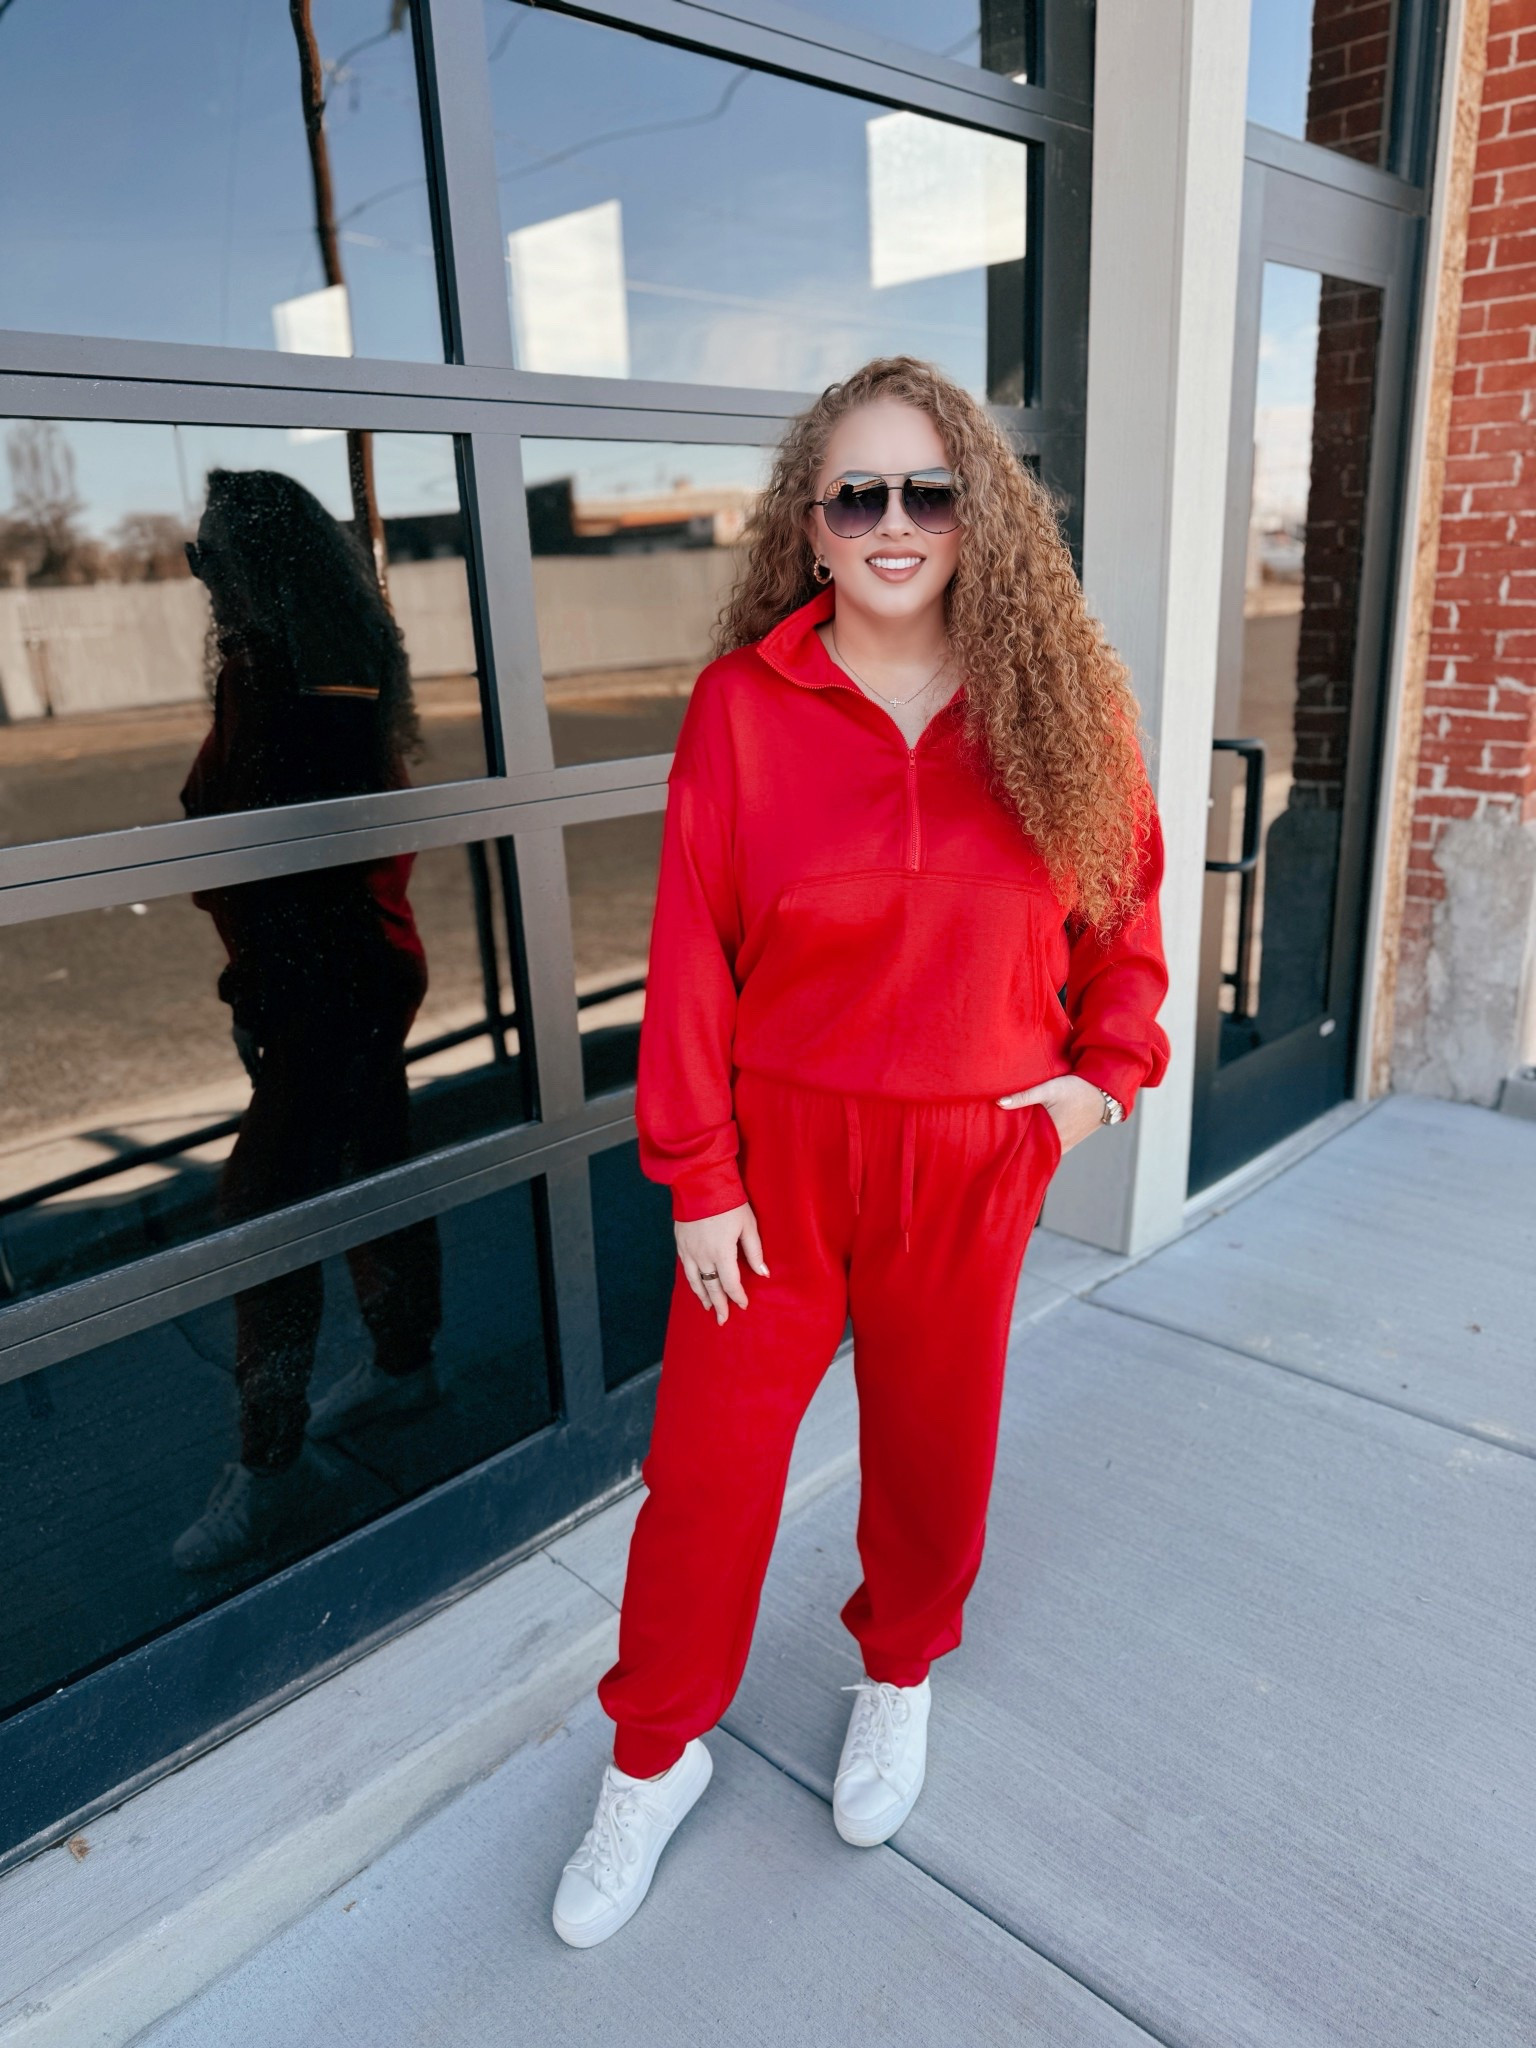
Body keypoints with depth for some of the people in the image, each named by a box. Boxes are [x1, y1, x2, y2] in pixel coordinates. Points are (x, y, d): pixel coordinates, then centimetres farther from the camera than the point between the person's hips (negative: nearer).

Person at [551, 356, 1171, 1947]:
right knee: (708, 1456, 8)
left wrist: (1108, 1067, 0)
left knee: (933, 1437, 18)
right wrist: (697, 1175, -8)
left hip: (973, 1155, 2)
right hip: (778, 1148, -1)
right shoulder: (740, 702, -8)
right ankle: (655, 1755, 34)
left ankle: (900, 1671, 49)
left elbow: (1124, 893, 10)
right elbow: (688, 953, -8)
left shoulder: (1061, 699, -3)